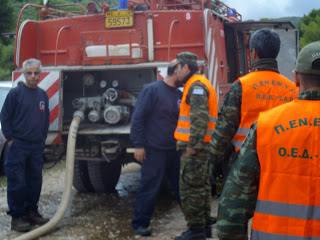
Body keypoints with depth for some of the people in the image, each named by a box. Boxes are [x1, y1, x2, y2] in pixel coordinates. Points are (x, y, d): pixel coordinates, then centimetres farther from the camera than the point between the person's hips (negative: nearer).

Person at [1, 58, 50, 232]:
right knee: (17, 182, -3)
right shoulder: (15, 93, -5)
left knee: (35, 181, 10)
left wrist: (43, 138, 13)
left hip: (37, 147, 5)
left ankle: (31, 211, 23)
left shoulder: (43, 95, 11)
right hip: (18, 145, -5)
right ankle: (17, 216, 5)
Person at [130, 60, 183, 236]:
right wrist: (139, 145, -13)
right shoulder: (152, 90, -7)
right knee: (149, 188, -3)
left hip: (175, 149, 6)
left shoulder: (180, 95, 12)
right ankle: (140, 224, 9)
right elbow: (138, 118, -10)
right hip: (154, 149, -6)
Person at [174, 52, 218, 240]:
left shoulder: (196, 86, -14)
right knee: (202, 186, 16)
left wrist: (193, 145, -25)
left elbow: (200, 118, -25)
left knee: (191, 188, -6)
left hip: (194, 148, -11)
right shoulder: (204, 84, 20)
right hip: (203, 146, 11)